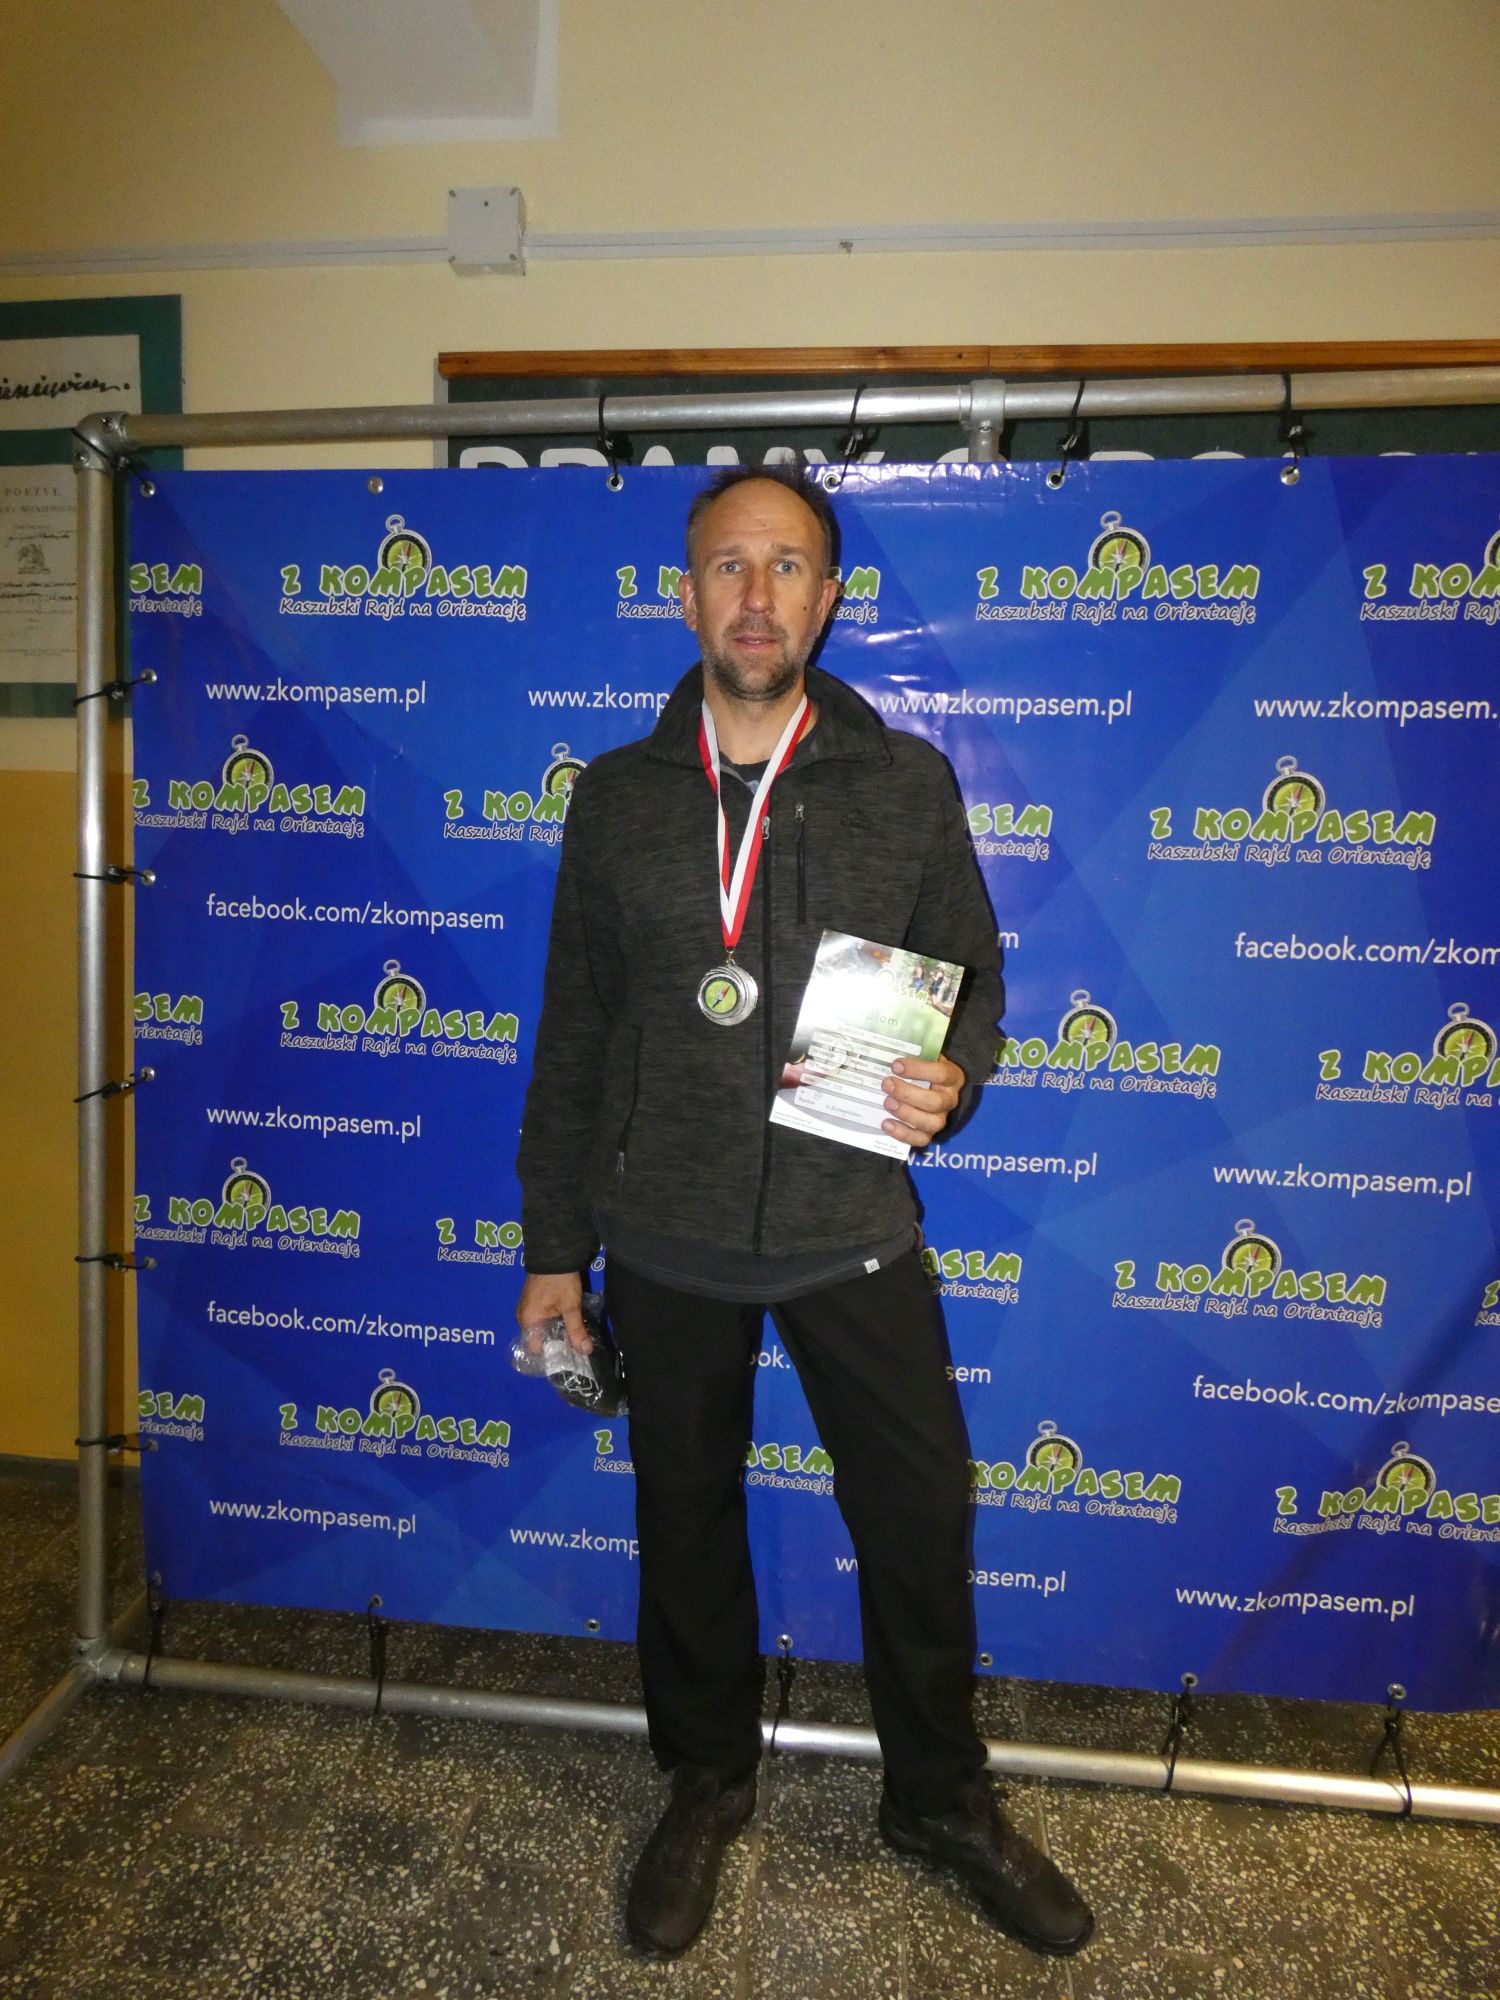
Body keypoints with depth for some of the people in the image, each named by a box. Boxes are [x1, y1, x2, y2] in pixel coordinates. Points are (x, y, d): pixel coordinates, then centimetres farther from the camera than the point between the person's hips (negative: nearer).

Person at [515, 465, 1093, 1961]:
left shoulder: (908, 783, -1)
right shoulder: (617, 796, 2)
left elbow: (973, 974, 7)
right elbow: (572, 1035, 4)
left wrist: (950, 1076, -16)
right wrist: (554, 1248, 4)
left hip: (854, 1232, 0)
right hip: (668, 1239, 1)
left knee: (919, 1512, 11)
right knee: (686, 1519, 17)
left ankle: (940, 1796, 40)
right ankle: (707, 1786, 44)